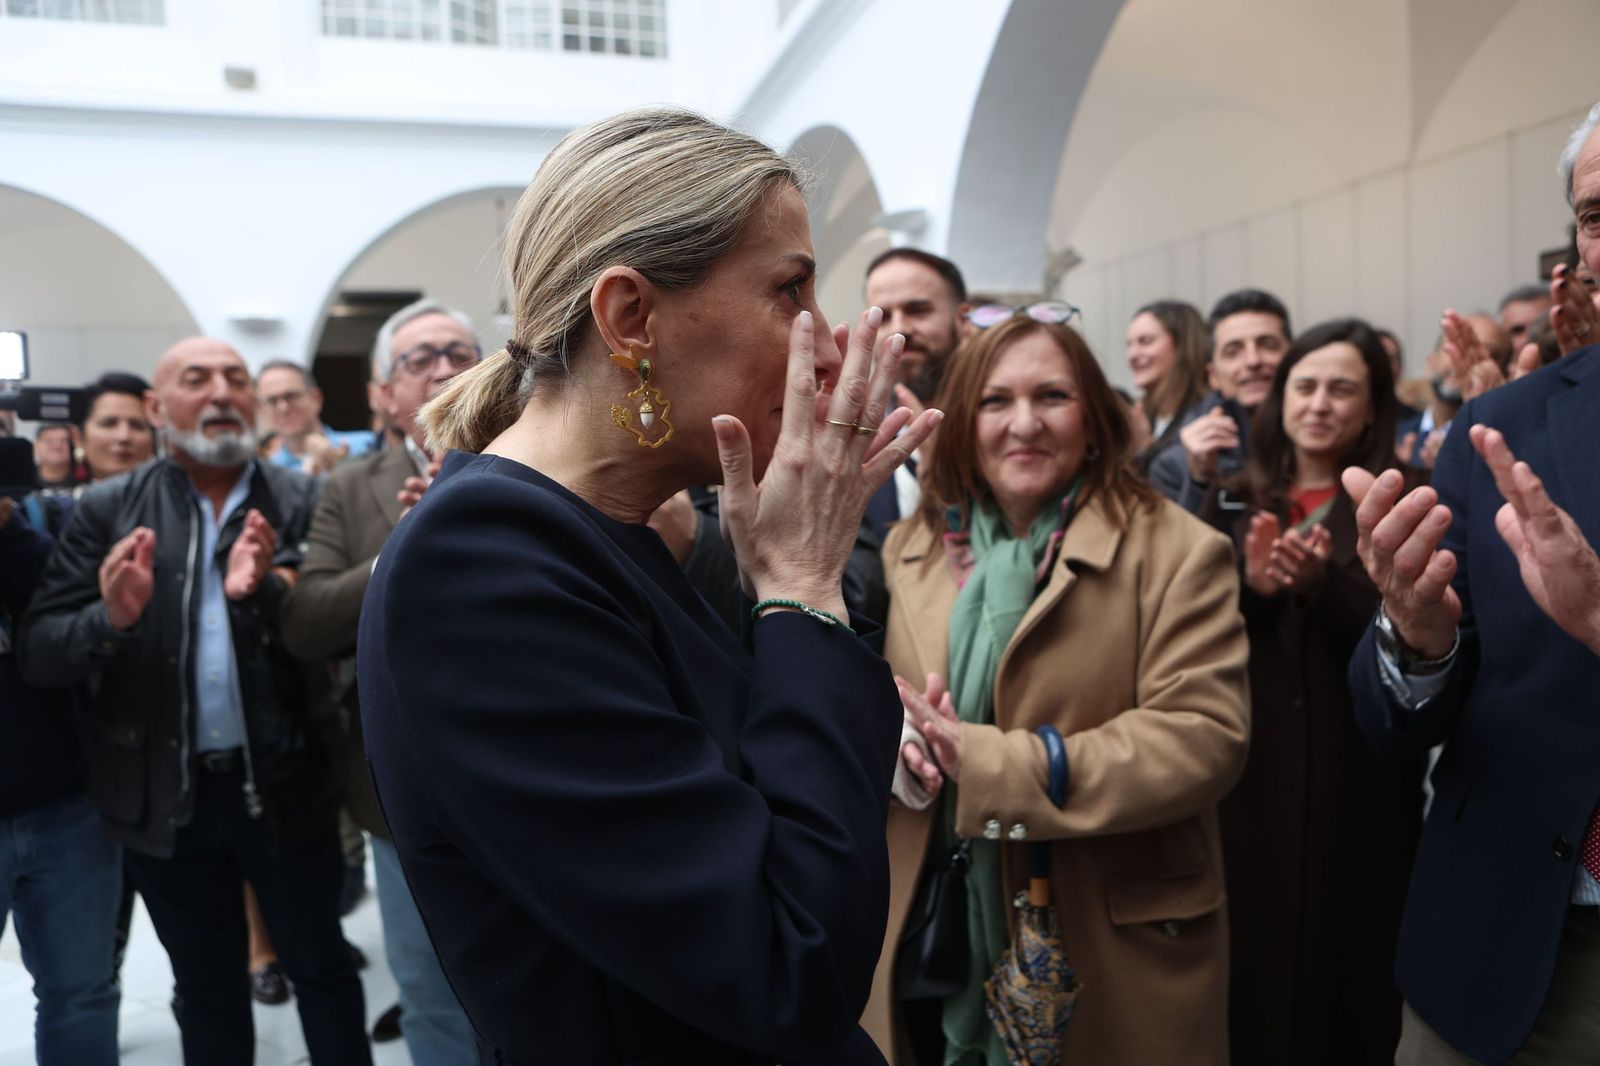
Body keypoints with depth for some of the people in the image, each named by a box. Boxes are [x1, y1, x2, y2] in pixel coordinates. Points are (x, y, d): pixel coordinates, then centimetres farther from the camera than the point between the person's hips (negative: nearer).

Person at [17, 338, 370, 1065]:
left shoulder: (304, 502, -3)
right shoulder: (107, 511, -1)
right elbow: (38, 653, -5)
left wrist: (264, 590, -29)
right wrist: (110, 617, -26)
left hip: (285, 786, -1)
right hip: (165, 798, 1)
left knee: (322, 968, 15)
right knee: (206, 986, 19)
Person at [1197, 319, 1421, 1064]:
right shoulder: (1233, 505, 9)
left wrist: (1323, 582, -23)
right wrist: (1249, 584, -16)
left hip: (1358, 776, -2)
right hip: (1247, 770, 2)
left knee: (1349, 961, 5)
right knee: (1252, 962, 8)